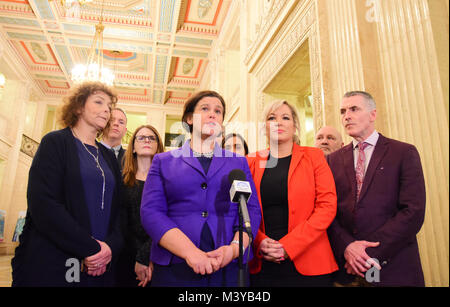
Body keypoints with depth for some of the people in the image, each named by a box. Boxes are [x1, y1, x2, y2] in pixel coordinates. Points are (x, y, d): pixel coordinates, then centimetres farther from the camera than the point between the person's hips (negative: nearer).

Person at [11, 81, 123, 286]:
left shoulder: (108, 157, 14)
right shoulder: (56, 142, -3)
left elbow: (117, 209, 8)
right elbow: (42, 204, -16)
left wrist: (111, 245, -11)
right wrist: (90, 248, -19)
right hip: (50, 264, -5)